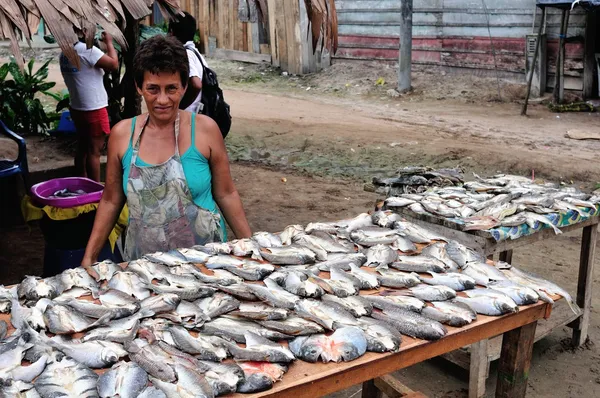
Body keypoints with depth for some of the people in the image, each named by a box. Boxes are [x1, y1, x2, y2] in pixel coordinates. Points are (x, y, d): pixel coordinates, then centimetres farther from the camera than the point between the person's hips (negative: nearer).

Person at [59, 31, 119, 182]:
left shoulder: (65, 53, 8)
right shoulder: (87, 49, -18)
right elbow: (114, 64, -18)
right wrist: (109, 43, -6)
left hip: (77, 108, 9)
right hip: (94, 109, -9)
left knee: (82, 148, 16)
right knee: (94, 151, -2)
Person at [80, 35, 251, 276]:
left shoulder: (205, 130, -8)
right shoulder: (121, 134, -3)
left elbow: (226, 194, -1)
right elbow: (111, 201, 6)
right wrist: (89, 257, 3)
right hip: (144, 262, 2)